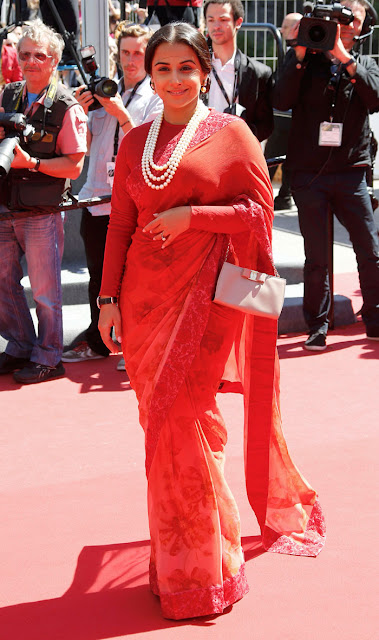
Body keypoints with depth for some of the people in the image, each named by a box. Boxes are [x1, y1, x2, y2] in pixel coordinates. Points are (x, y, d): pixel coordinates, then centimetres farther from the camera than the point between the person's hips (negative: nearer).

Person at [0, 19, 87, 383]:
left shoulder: (66, 108, -8)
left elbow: (74, 166, -12)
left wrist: (31, 162, -21)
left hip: (42, 212, -6)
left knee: (44, 288, 4)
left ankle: (47, 357, 19)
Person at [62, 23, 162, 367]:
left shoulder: (157, 97, 0)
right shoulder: (104, 92, 15)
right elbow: (85, 146, 14)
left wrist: (122, 115, -19)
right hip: (96, 197, 5)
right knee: (99, 274, 14)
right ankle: (97, 341, 26)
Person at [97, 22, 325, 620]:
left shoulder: (231, 133, 1)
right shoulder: (135, 142, 13)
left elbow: (259, 210, -2)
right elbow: (120, 225, 13)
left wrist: (192, 215, -13)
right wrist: (109, 297, 7)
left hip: (204, 293, -4)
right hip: (144, 295, 4)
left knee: (183, 419, -7)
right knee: (159, 419, 6)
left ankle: (203, 569, 10)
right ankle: (174, 555, 20)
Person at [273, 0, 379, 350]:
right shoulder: (302, 58, 5)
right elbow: (282, 101, -10)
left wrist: (343, 57, -15)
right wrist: (300, 54, -14)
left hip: (351, 172, 2)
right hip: (309, 173, -1)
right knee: (317, 258, 4)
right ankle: (318, 327, 15)